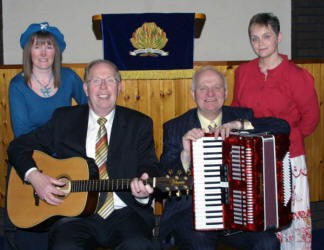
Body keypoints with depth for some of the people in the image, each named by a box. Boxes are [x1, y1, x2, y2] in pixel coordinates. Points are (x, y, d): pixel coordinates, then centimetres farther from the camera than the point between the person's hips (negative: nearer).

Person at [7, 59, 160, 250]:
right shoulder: (63, 119, 12)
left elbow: (149, 166, 3)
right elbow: (19, 146, 15)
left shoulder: (139, 123, 11)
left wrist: (142, 188, -21)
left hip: (123, 212, 0)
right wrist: (34, 176, -5)